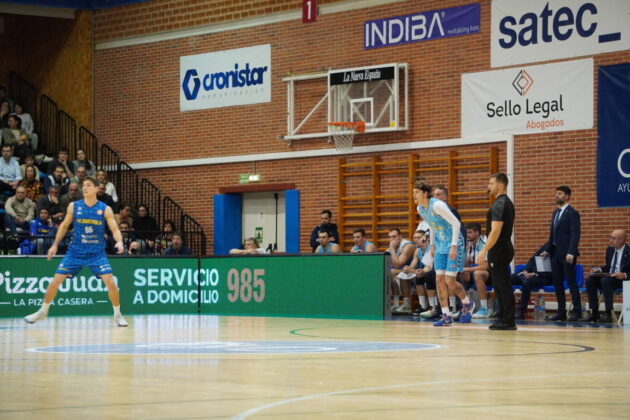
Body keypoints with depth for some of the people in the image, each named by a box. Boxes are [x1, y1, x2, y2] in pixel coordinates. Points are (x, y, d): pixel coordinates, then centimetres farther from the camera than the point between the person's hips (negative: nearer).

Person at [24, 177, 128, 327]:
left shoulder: (105, 209, -7)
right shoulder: (74, 206, -2)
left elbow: (115, 229, -8)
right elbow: (64, 226, 11)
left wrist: (119, 241, -28)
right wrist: (55, 245, 8)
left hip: (97, 253, -2)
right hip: (75, 251, 2)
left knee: (110, 282, -14)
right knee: (55, 281, -2)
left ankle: (117, 315, 4)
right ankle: (43, 312, 17)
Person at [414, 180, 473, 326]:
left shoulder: (437, 205, -22)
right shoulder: (420, 209, 4)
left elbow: (456, 223, -22)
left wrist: (454, 246, -25)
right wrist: (432, 245, 18)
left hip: (453, 245, -8)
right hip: (440, 246, 8)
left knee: (450, 281, -9)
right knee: (439, 279, -1)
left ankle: (467, 304, 18)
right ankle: (446, 316, 3)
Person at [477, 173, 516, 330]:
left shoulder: (499, 205, -16)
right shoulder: (507, 203, 16)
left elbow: (495, 231, -23)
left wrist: (484, 251, -23)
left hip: (498, 251, -10)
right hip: (505, 248, 10)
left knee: (502, 286, -7)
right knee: (502, 285, 14)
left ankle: (508, 321, -5)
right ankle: (503, 318, 19)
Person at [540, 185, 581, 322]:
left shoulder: (572, 213, -7)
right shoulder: (555, 213, 17)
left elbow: (575, 234, -15)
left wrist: (571, 253, -22)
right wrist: (547, 250, 15)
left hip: (567, 254, -8)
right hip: (555, 253, 8)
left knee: (571, 282, -4)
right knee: (557, 283, 8)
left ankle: (576, 312, 0)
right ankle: (561, 312, 13)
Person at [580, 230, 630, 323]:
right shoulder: (610, 250, 12)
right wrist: (599, 270, 2)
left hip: (622, 280, -7)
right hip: (609, 277, 7)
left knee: (605, 280, -35)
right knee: (590, 280, -16)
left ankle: (608, 314, -33)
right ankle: (594, 313, -16)